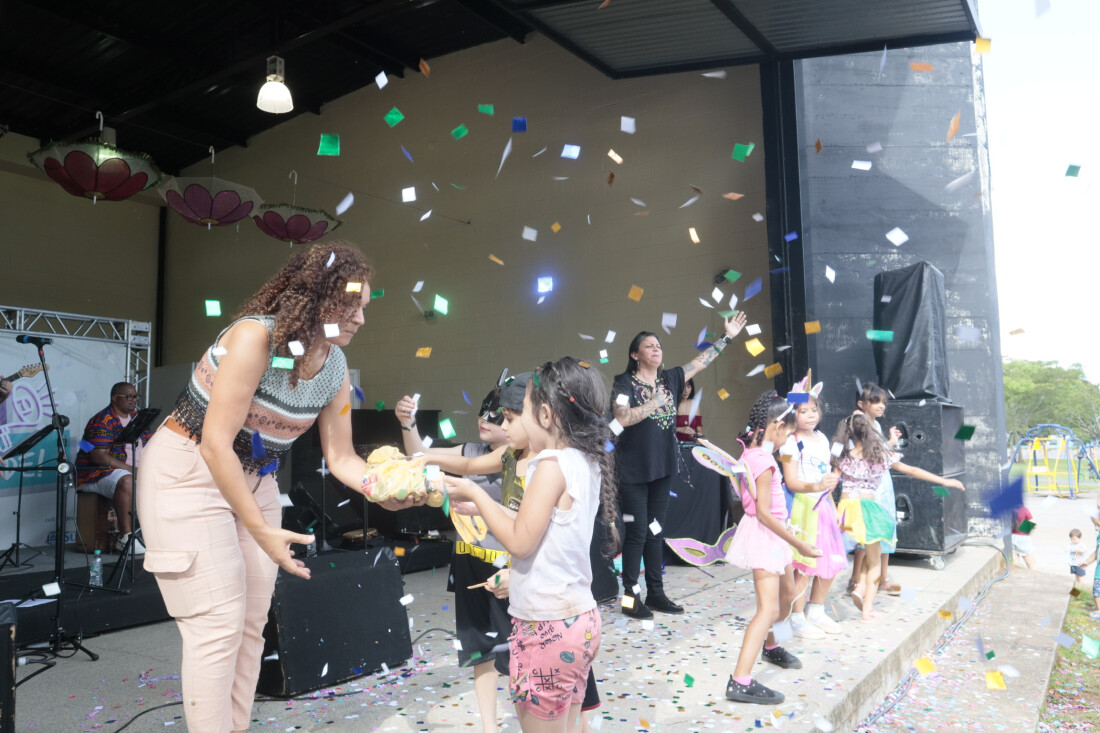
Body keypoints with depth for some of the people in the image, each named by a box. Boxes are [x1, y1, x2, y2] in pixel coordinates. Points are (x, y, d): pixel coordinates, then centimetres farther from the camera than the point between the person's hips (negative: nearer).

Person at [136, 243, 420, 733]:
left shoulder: (335, 369, -5)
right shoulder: (255, 337, -26)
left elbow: (341, 457, -1)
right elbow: (216, 444, -26)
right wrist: (262, 531, -24)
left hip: (254, 478, 7)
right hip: (188, 471, -7)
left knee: (252, 621, 11)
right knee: (219, 623, -8)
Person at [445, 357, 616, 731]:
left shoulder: (552, 465, -20)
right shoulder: (586, 463, 5)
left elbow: (520, 541, -18)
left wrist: (475, 495, -8)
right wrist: (479, 500, 11)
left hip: (547, 626, -8)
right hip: (579, 618, 8)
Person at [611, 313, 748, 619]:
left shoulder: (669, 379, 9)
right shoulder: (624, 383, -7)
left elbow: (702, 360, 15)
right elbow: (623, 418, -22)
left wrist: (728, 337, 16)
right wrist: (655, 403, -17)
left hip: (662, 468, 6)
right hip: (633, 472, -6)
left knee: (655, 533, 13)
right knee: (637, 533, -2)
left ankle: (655, 593, 22)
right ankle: (630, 597, 9)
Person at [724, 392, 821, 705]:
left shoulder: (750, 453, 5)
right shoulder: (764, 461, -23)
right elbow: (763, 513, -25)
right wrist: (799, 544, -20)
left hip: (772, 535, 10)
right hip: (764, 535, -10)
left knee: (788, 594, 26)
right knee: (769, 609, -12)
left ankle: (769, 645, 48)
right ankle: (740, 682, -15)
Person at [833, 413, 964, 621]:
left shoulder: (844, 456, 5)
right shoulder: (881, 455, 3)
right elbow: (911, 471, 5)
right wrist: (944, 481, 12)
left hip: (845, 508, 3)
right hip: (866, 507, -3)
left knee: (871, 552, 25)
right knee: (874, 560, 11)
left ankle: (860, 587, 5)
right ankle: (868, 609, 6)